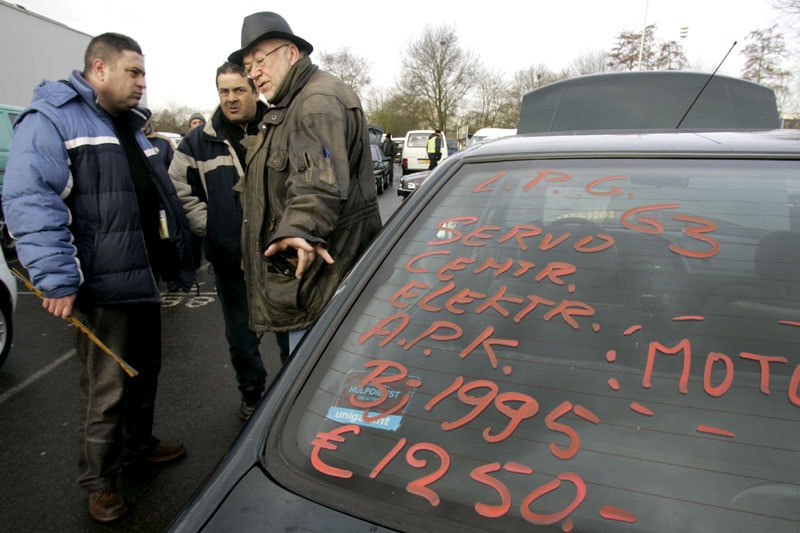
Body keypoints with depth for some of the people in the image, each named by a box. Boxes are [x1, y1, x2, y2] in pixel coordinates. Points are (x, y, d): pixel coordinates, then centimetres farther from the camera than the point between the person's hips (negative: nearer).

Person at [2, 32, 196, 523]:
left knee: (145, 372, 20)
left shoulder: (132, 128, 18)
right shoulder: (52, 119, -10)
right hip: (102, 287, -8)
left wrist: (179, 257, 19)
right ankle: (99, 482, 22)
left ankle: (139, 444, 41)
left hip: (145, 279, 9)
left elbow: (161, 196, 24)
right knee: (106, 391, 3)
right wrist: (57, 280, -26)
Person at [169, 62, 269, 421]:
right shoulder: (199, 143, 5)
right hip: (230, 259, 1)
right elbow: (180, 192, 7)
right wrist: (209, 229, -4)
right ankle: (251, 393, 34)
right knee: (241, 333, 13)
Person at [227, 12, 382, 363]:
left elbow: (320, 180, -32)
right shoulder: (287, 107, 22)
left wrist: (299, 228, -45)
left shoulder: (320, 100, -14)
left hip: (318, 274, -11)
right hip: (291, 269, 11)